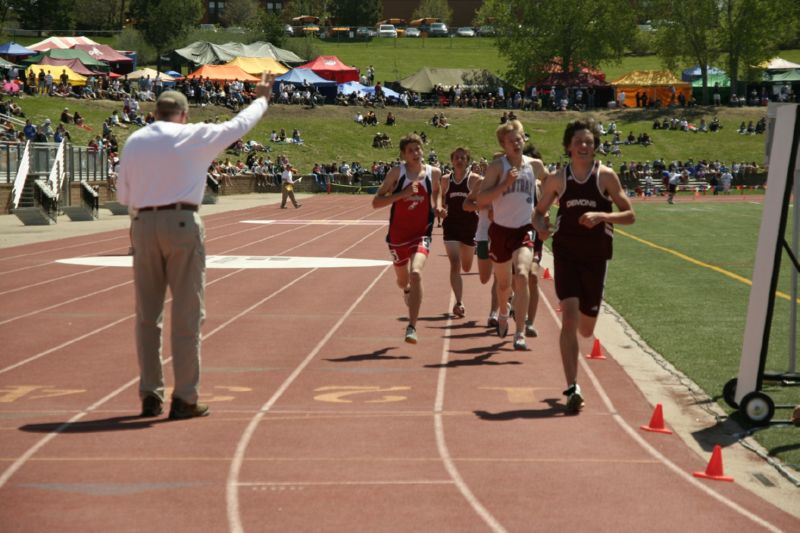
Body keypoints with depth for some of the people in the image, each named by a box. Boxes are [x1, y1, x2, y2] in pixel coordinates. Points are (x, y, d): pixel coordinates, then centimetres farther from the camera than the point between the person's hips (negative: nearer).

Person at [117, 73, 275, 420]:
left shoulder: (134, 141, 9)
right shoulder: (194, 136, -2)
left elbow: (123, 193, 13)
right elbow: (239, 125, 12)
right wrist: (261, 98, 28)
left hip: (143, 225, 4)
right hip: (181, 224, -4)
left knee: (147, 314, 11)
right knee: (187, 313, 1)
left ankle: (150, 395, 14)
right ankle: (185, 398, 2)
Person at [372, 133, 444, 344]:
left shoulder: (433, 172, -1)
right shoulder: (397, 172, -8)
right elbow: (376, 202, -13)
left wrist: (438, 206, 3)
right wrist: (402, 194, -25)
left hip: (422, 233, -1)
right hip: (398, 235, 1)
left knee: (416, 273, -25)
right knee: (402, 281, 18)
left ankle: (412, 327, -23)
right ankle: (408, 291, 59)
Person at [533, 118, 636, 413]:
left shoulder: (606, 176, -3)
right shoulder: (557, 179, 1)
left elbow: (630, 215, -3)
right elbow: (539, 212, 13)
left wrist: (602, 216, -20)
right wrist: (540, 226, -10)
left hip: (595, 256, 0)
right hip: (565, 253, 0)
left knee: (586, 329, 8)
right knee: (569, 317, -17)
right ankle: (572, 388, -16)